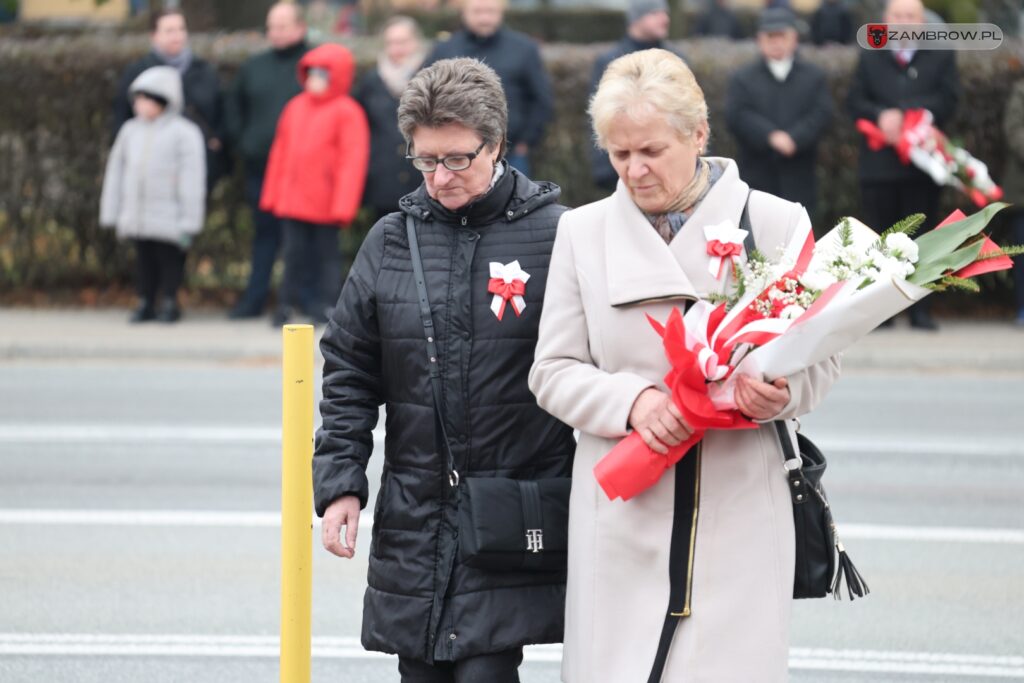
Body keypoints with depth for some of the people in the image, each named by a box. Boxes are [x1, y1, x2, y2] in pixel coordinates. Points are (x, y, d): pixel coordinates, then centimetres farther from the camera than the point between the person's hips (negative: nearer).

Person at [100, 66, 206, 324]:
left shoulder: (184, 133, -6)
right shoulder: (130, 131, 11)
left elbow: (192, 180, -8)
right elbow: (116, 173, 15)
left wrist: (188, 223, -12)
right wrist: (112, 215, 12)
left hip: (167, 222, -5)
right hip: (137, 219, 5)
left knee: (169, 260, 1)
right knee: (144, 261, 10)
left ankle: (169, 303, 11)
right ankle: (146, 303, 18)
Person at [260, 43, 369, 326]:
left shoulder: (347, 112, -8)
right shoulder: (296, 107, 10)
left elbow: (353, 159, -12)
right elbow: (280, 151, 14)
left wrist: (342, 205, -16)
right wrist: (272, 194, 11)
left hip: (324, 204, -5)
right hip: (292, 200, 5)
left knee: (326, 251, 6)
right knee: (295, 251, 9)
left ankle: (327, 305, 12)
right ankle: (288, 303, 15)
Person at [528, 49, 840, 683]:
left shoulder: (775, 222, 3)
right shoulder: (584, 232, 8)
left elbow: (822, 355, 7)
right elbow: (553, 371, 8)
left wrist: (783, 391, -16)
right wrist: (632, 402, -12)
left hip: (740, 509, -1)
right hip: (623, 512, 1)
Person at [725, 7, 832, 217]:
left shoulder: (814, 76, 12)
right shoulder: (743, 79, 10)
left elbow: (821, 114, -1)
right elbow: (737, 116, -5)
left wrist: (794, 138, -16)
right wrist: (771, 136, -18)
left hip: (799, 179, 1)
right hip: (758, 174, 0)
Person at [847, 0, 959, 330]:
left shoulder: (941, 56, 7)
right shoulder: (870, 58, 12)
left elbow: (947, 100, -4)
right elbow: (855, 101, 5)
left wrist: (903, 113, -15)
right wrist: (880, 116, -16)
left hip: (922, 165, -1)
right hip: (879, 163, 1)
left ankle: (920, 311, 5)